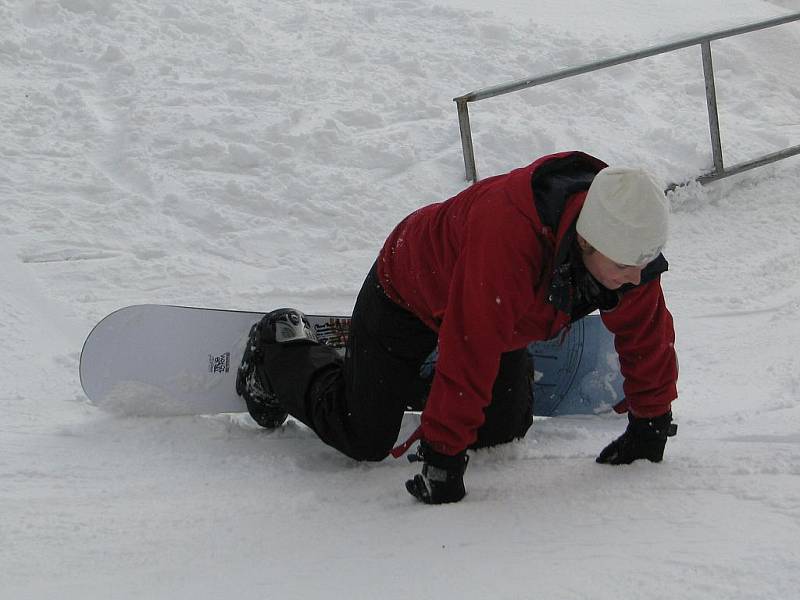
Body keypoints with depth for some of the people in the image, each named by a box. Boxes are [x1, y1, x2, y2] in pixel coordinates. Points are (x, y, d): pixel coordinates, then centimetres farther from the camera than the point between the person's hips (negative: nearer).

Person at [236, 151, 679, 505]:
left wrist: (650, 424, -6)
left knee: (505, 429, 10)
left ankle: (418, 384, 35)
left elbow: (645, 330, -10)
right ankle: (282, 350, 24)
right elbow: (470, 351, -46)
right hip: (409, 292, -6)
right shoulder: (507, 235, -48)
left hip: (496, 312, 6)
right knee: (363, 438, -1)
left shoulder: (627, 240, -26)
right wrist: (443, 455, -42)